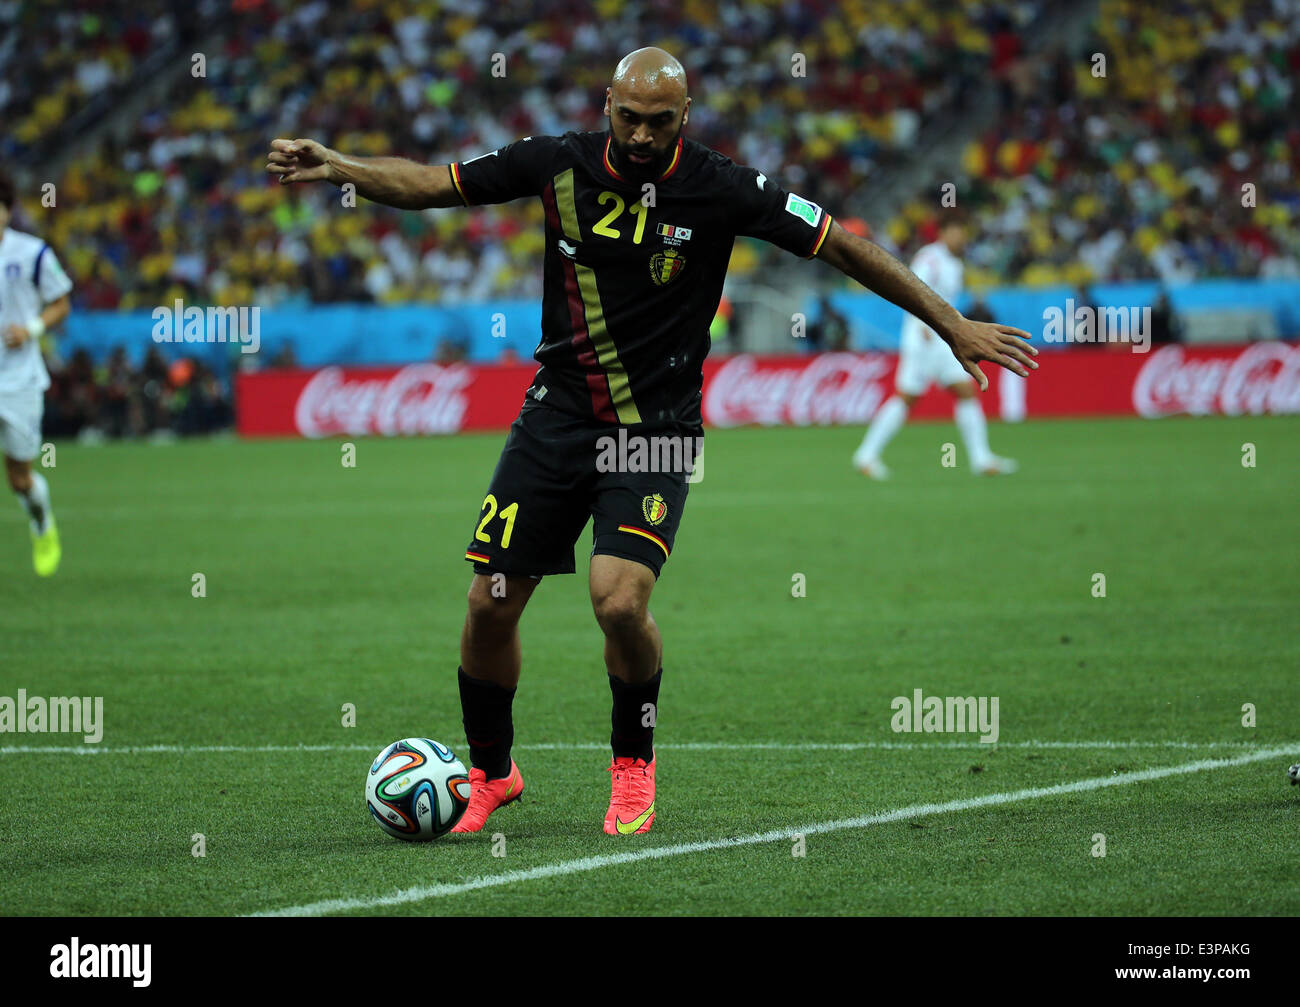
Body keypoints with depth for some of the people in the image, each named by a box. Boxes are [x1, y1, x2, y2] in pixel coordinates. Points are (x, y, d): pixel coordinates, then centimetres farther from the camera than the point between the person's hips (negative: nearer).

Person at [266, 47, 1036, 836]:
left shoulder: (721, 190, -11)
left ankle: (634, 765, 5)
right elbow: (428, 184, 4)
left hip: (656, 434, -3)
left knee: (620, 600, -22)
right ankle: (491, 774, 23)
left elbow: (843, 247, -6)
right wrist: (337, 167, -12)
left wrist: (953, 324, -5)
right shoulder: (560, 165, -4)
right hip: (558, 413, 3)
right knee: (491, 603, -1)